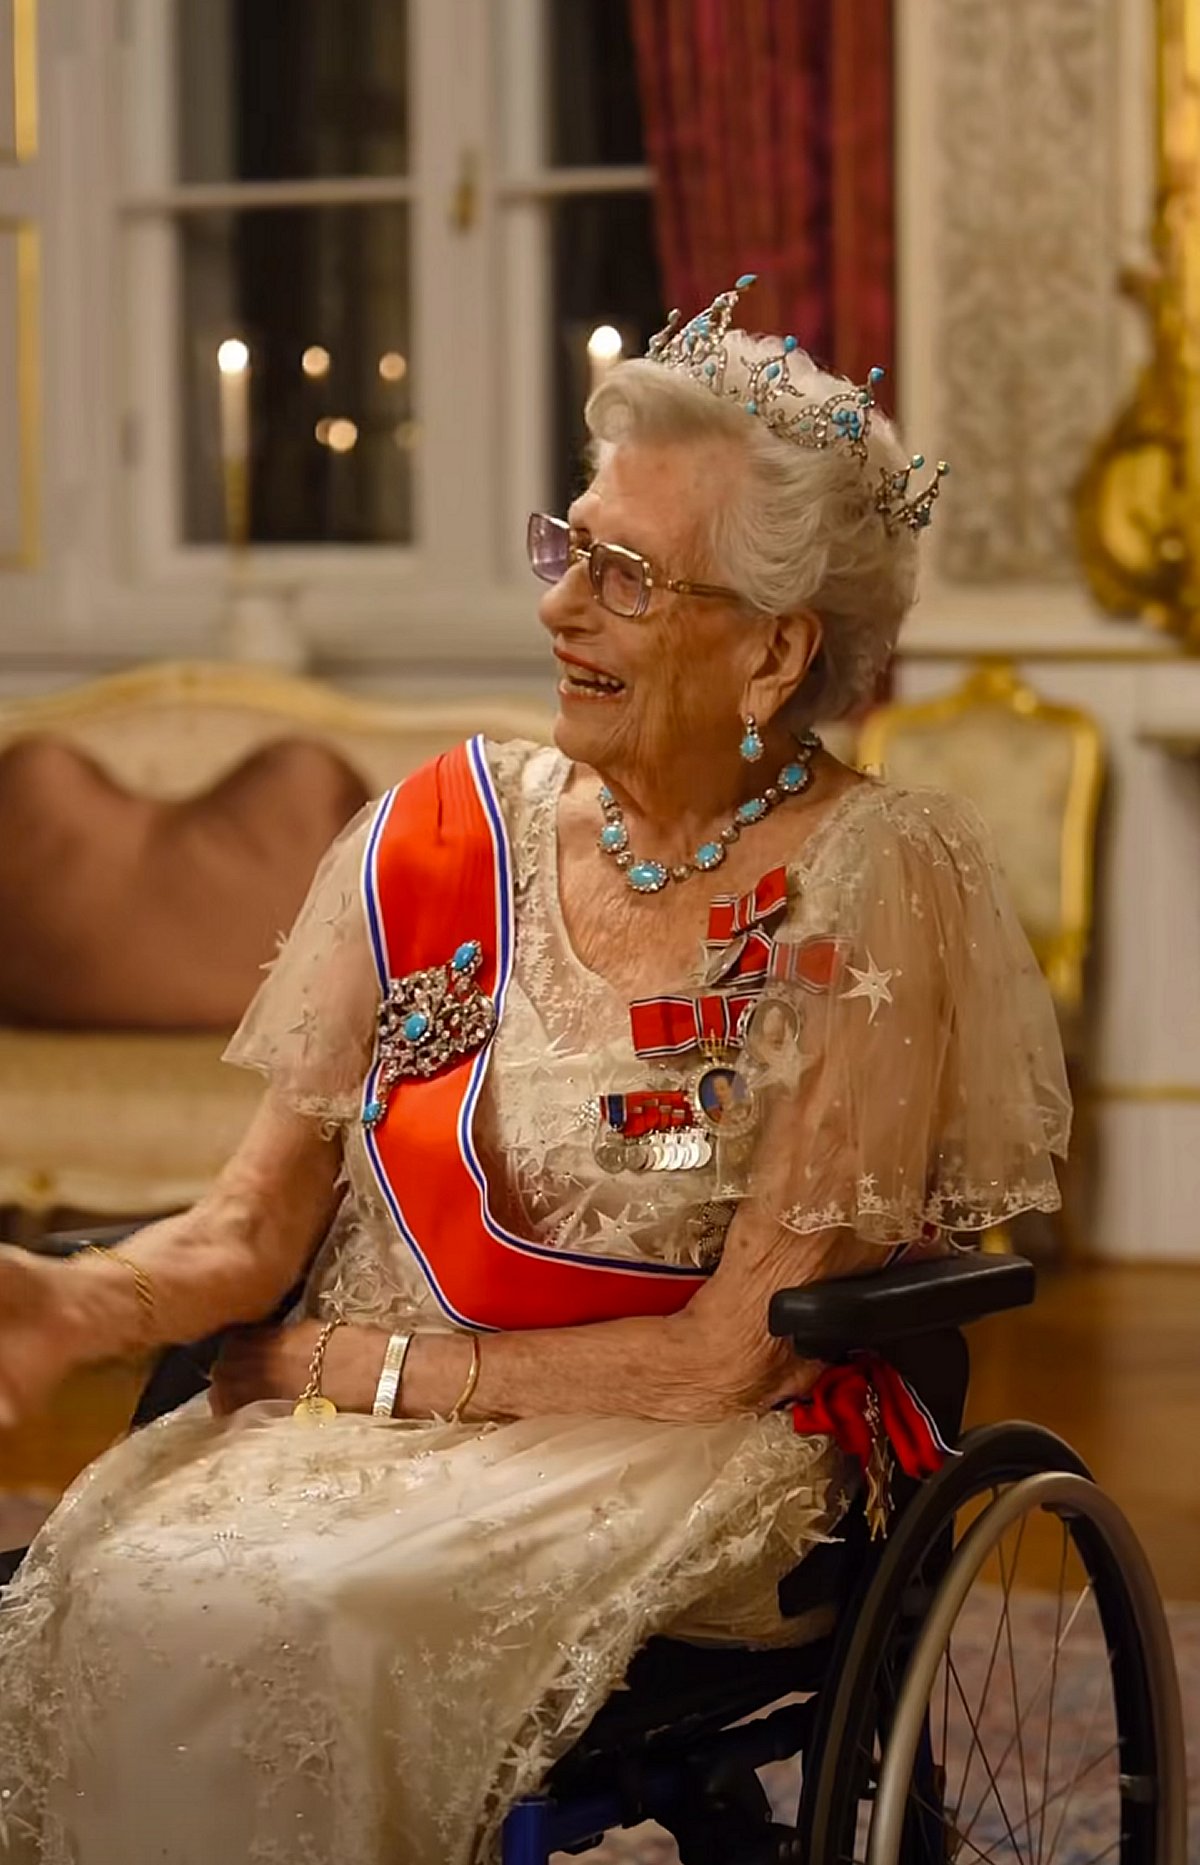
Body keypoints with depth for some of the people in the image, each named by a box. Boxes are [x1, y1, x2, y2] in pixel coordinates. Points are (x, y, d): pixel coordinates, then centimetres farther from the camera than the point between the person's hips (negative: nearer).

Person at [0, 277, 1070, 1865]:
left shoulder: (871, 886, -8)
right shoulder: (455, 831, 6)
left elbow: (727, 1358, -10)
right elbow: (258, 1223, 4)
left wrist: (369, 1365, -9)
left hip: (688, 1467, -4)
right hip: (358, 1425, 4)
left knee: (288, 1620, -32)